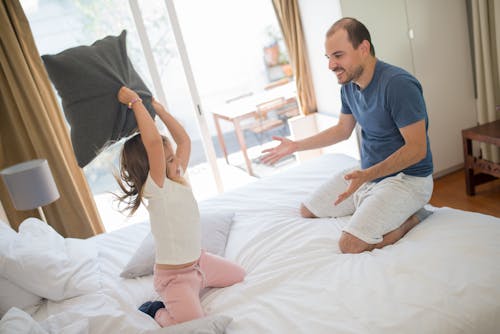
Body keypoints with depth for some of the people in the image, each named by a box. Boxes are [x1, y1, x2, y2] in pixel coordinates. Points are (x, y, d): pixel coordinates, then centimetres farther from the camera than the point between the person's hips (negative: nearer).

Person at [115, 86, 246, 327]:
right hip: (174, 276, -9)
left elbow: (184, 140, 7)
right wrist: (135, 102, -32)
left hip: (199, 260, 9)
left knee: (239, 276, 23)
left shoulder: (178, 178, -1)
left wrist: (159, 109, 2)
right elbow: (154, 141, -39)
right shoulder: (155, 188, -25)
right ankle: (158, 313, 4)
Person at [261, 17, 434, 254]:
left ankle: (409, 221, 0)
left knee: (350, 245, -24)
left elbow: (417, 148, -24)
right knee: (307, 212, 10)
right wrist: (295, 145, 15)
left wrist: (367, 176, -35)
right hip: (367, 173, 9)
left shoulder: (399, 84, -24)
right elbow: (342, 129, 18)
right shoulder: (349, 85, 3)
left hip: (406, 177, -9)